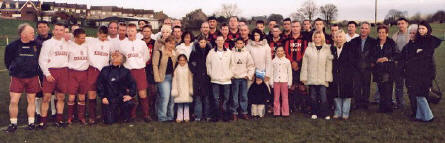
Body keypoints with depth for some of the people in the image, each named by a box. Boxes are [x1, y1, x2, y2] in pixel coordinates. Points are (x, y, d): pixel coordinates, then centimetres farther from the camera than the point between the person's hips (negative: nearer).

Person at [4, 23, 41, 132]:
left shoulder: (37, 45, -3)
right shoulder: (12, 46, -5)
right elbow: (7, 61, 10)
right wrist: (13, 70, 12)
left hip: (33, 77, 1)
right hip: (17, 78, -1)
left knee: (31, 101, 8)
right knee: (13, 101, -2)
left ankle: (31, 123, 18)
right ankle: (13, 124, 12)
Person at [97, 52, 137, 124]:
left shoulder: (125, 71, 3)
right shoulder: (105, 70, 5)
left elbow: (133, 83, 2)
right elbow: (99, 84, 6)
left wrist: (131, 95, -11)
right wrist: (102, 97, -2)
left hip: (121, 96, 0)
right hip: (108, 98, 0)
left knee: (130, 103, -33)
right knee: (109, 121, -9)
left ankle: (125, 118, -1)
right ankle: (114, 114, 29)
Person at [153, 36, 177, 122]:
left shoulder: (174, 53, 14)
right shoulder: (159, 52, -3)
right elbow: (155, 65, -6)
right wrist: (157, 79, -11)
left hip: (173, 77, 6)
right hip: (163, 77, -6)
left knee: (172, 98, 7)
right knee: (165, 97, -12)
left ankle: (170, 116, 17)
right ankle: (162, 117, -2)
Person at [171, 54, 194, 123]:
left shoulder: (188, 69, 3)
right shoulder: (176, 70, 4)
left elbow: (191, 80, 7)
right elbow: (174, 81, 5)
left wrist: (191, 90, 4)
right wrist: (174, 90, 1)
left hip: (187, 90, 0)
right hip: (179, 90, 0)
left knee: (187, 104, 2)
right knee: (179, 105, 2)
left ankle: (186, 117, 10)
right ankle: (179, 117, 9)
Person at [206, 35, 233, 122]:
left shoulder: (229, 52, 5)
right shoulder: (211, 52, 3)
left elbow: (231, 64, 10)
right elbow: (208, 64, 8)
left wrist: (231, 74, 2)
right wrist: (210, 74, 2)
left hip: (226, 79, 1)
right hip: (215, 79, -1)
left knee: (226, 98, 4)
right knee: (216, 98, 1)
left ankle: (225, 114, 13)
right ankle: (216, 115, 9)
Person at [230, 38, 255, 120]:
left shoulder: (247, 53, 7)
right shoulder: (231, 53, 1)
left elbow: (251, 65, 10)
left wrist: (249, 75, 2)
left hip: (244, 78, 2)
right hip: (234, 78, -2)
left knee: (244, 96, 4)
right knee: (234, 97, 0)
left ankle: (244, 112, 14)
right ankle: (234, 113, 9)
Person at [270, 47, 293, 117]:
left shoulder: (287, 61, 7)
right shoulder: (273, 61, 8)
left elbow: (289, 72, 9)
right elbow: (271, 72, 8)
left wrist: (289, 82, 5)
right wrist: (271, 82, 4)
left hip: (284, 81, 0)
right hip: (276, 81, 1)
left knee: (285, 97, 0)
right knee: (276, 97, 2)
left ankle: (285, 112, 7)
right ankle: (276, 112, 9)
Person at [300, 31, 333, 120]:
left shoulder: (327, 49, 6)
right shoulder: (309, 49, 5)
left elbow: (329, 65, 5)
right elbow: (305, 64, 4)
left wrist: (328, 78, -1)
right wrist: (304, 77, -1)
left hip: (322, 78, -1)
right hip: (311, 78, 1)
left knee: (323, 96, -6)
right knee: (313, 97, 7)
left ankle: (325, 114, 5)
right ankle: (314, 113, 19)